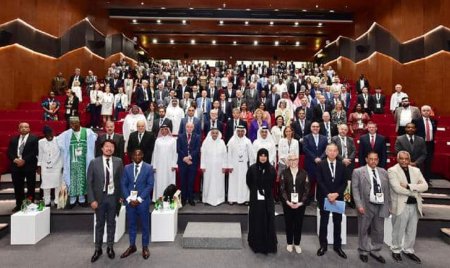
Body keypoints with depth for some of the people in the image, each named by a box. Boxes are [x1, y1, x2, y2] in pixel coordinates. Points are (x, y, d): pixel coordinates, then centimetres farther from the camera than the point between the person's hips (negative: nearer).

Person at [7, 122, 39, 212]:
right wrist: (15, 159, -11)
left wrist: (24, 160, -16)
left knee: (31, 187, 3)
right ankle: (18, 205, 20)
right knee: (18, 187, 9)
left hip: (29, 166, -4)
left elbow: (35, 152, -9)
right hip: (16, 166, 4)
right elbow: (9, 152, 8)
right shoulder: (13, 139, 15)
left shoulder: (34, 138, 1)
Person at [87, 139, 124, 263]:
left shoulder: (118, 162, -3)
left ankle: (110, 247, 29)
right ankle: (98, 249, 28)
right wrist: (92, 200, -10)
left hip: (113, 197, 1)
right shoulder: (94, 162, -6)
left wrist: (121, 196, -2)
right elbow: (89, 182, -5)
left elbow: (121, 180, 1)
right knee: (99, 224, 13)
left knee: (111, 223, 14)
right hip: (100, 197, -1)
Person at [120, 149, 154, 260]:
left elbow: (150, 185, -8)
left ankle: (145, 247, 22)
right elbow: (123, 184, 4)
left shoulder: (148, 168, -3)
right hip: (130, 201, 3)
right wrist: (128, 199, -8)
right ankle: (132, 246, 29)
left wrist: (139, 199, -13)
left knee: (145, 225, 7)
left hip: (143, 201, -2)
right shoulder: (127, 168, 5)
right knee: (131, 224, 13)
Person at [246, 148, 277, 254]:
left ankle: (268, 243, 22)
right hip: (255, 198, -1)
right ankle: (256, 242, 25)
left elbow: (273, 183, 9)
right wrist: (255, 191, 6)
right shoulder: (252, 168, -8)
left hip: (268, 199, 1)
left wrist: (266, 191, 4)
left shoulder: (271, 169, -5)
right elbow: (249, 182, 5)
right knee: (256, 220, 9)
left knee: (268, 220, 7)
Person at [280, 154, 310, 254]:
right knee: (288, 223, 9)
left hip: (300, 203, 1)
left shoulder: (303, 173, -1)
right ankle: (289, 243, 25)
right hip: (287, 203, 0)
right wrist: (287, 201, -15)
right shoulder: (284, 173, -2)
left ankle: (297, 244, 25)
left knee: (299, 223, 9)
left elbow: (306, 189, -3)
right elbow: (282, 189, -6)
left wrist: (301, 202, -12)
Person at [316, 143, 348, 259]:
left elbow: (344, 182, 0)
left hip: (338, 198, 2)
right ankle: (323, 245, 19)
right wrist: (328, 194, -18)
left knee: (337, 222, 10)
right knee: (324, 222, 7)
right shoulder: (321, 165, -3)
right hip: (324, 197, -2)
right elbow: (319, 182, -9)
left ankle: (337, 246, 23)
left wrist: (336, 194, -13)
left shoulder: (341, 165, 4)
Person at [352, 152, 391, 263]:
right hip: (366, 205, -4)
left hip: (381, 206, 4)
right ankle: (363, 251, 25)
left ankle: (375, 251, 30)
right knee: (363, 230, 9)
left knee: (379, 231, 12)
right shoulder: (358, 172, -4)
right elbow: (355, 189, -8)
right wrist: (359, 205, -15)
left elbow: (387, 189, 11)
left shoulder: (383, 172, 10)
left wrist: (388, 205, 6)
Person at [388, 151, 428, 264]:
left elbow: (425, 186, -3)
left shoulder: (416, 170, 8)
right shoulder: (392, 170, -9)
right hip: (401, 206, -5)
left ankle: (408, 250, 33)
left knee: (412, 231, 16)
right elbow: (397, 188, -19)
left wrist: (409, 186, -17)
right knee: (398, 230, 8)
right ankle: (396, 250, 25)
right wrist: (414, 192, -11)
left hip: (415, 205, 5)